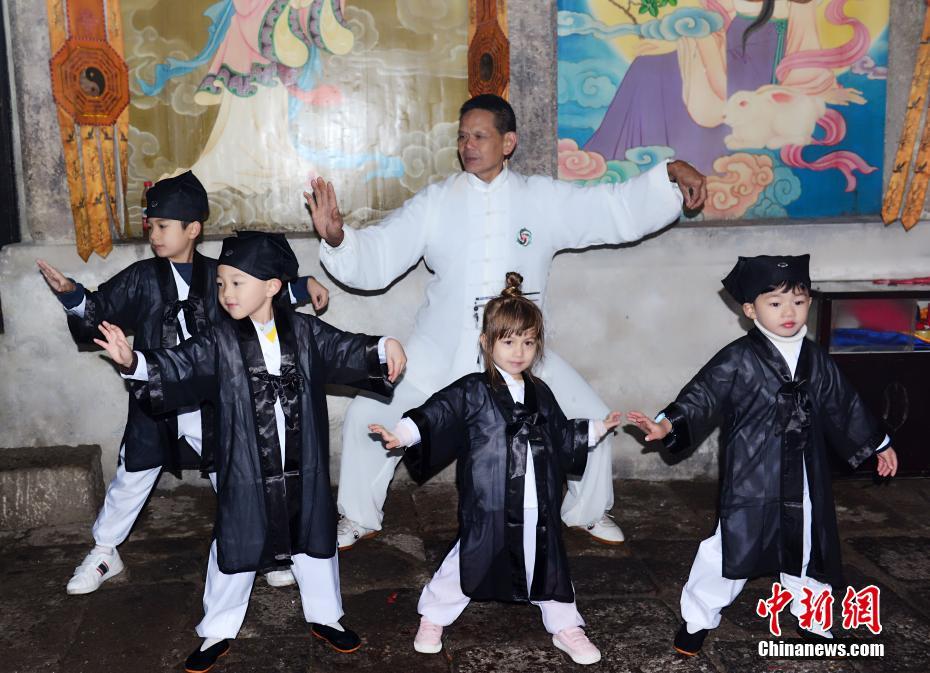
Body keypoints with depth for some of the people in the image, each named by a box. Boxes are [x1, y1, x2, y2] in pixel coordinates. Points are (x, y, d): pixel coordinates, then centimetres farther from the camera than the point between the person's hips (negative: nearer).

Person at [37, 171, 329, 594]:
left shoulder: (218, 276, -3)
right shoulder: (141, 278, -4)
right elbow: (96, 314, -3)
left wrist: (305, 285, 3)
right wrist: (71, 294, -21)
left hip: (212, 405, 0)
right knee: (131, 479, 13)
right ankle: (103, 553, 34)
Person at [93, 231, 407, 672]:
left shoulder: (306, 333, -2)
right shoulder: (221, 342, -6)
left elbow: (348, 351, 3)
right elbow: (178, 367, -13)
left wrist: (384, 348, -14)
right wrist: (134, 362, -30)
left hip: (303, 470, 2)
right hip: (247, 474, -1)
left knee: (314, 542, 17)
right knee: (235, 551, 11)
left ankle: (324, 616, 38)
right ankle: (218, 632, 30)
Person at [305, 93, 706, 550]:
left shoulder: (544, 200, -2)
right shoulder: (435, 203, -4)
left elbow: (622, 209, -1)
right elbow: (375, 258, -9)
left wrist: (672, 173, -14)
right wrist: (336, 236, -28)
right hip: (439, 354, 0)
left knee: (591, 418, -1)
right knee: (367, 415, -5)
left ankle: (587, 511, 29)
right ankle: (359, 519, 22)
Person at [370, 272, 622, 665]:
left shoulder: (540, 394, 11)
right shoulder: (472, 392, -7)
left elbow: (562, 435, 24)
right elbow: (436, 414, -16)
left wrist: (598, 428, 29)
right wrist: (401, 434, -30)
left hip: (539, 508, 5)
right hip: (489, 507, -4)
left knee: (548, 567, 16)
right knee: (469, 563, 7)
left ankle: (565, 628, 34)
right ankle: (432, 619, 29)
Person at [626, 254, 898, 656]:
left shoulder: (816, 360, 5)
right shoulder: (738, 360, -12)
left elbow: (844, 406, 17)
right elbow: (703, 395, -16)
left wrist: (878, 444, 25)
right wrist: (668, 424, -32)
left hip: (804, 479, 5)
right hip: (751, 480, -5)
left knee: (809, 547, 17)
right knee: (733, 546, 0)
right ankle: (697, 618, 18)